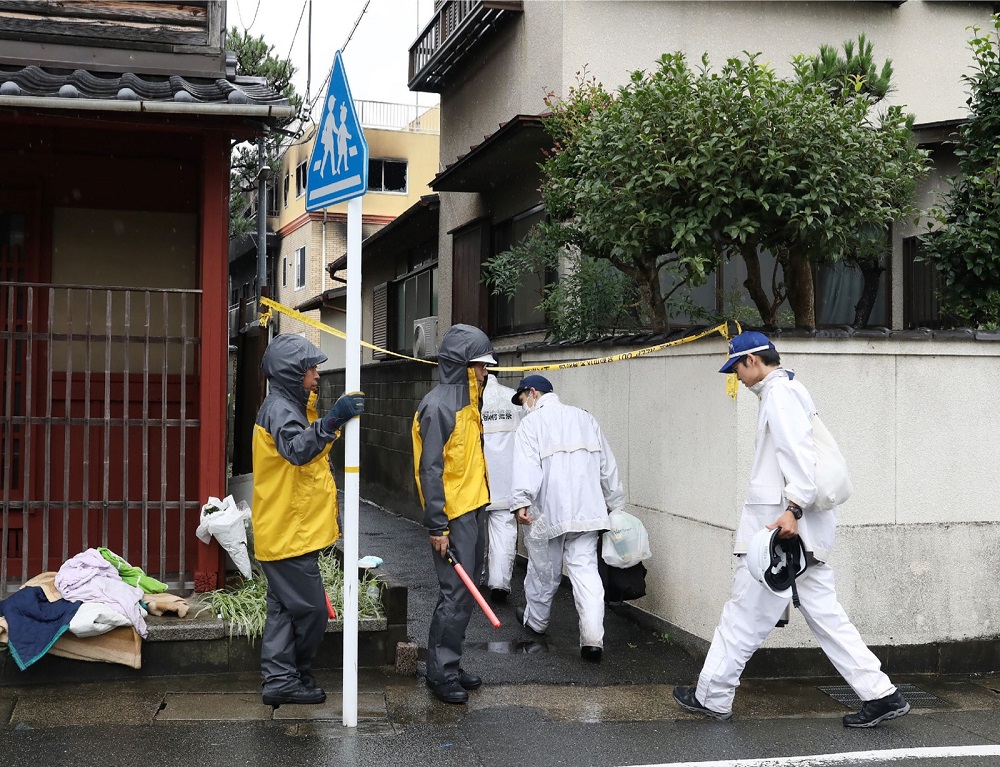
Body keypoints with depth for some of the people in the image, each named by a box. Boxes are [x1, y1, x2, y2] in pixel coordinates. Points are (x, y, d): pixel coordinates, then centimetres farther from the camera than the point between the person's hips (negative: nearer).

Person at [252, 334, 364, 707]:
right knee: (311, 610, -3)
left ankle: (280, 680, 15)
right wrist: (331, 421, -48)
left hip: (291, 531, 10)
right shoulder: (279, 408, -16)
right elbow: (296, 449, -37)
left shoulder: (291, 406, 18)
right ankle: (294, 678, 10)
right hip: (289, 534, -10)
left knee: (284, 609, 11)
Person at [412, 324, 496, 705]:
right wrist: (437, 525, -21)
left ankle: (449, 664, 23)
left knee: (466, 591, 13)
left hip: (473, 511, 10)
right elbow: (430, 469, -19)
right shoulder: (438, 405, -15)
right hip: (453, 516, -10)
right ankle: (441, 672, 5)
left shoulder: (468, 402, 14)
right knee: (456, 594, -6)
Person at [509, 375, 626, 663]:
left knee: (544, 569, 14)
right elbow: (607, 465, 18)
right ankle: (593, 637, -12)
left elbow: (526, 466, -18)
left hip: (547, 512, -4)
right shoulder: (585, 418, 15)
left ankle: (536, 619, 36)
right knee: (585, 569, 0)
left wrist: (521, 501, -25)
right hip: (586, 510, 4)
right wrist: (615, 503, 24)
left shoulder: (532, 423, -3)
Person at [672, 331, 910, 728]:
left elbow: (798, 453, -21)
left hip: (781, 521, -10)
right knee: (823, 612, 10)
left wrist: (792, 509, -28)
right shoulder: (791, 390, 21)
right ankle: (880, 693, 7)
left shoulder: (779, 392, -9)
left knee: (744, 614, 1)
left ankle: (712, 697, 12)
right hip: (806, 530, 10)